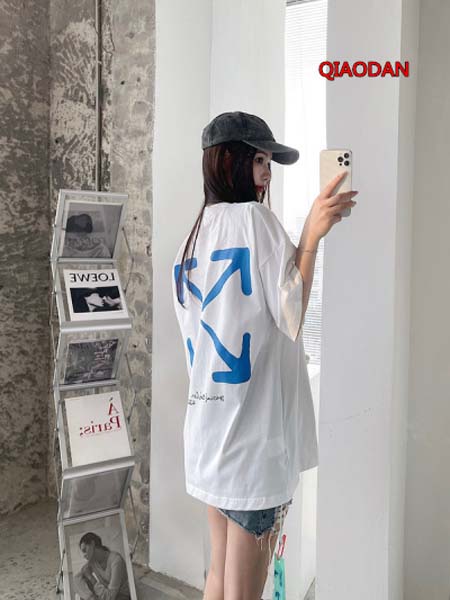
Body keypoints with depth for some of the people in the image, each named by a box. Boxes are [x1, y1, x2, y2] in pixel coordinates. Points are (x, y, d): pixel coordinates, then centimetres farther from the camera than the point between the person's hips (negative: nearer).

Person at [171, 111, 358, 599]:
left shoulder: (193, 238, 12)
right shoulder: (253, 217, -10)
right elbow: (291, 317, -14)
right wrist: (311, 237, -13)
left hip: (209, 430, 8)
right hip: (252, 434, -8)